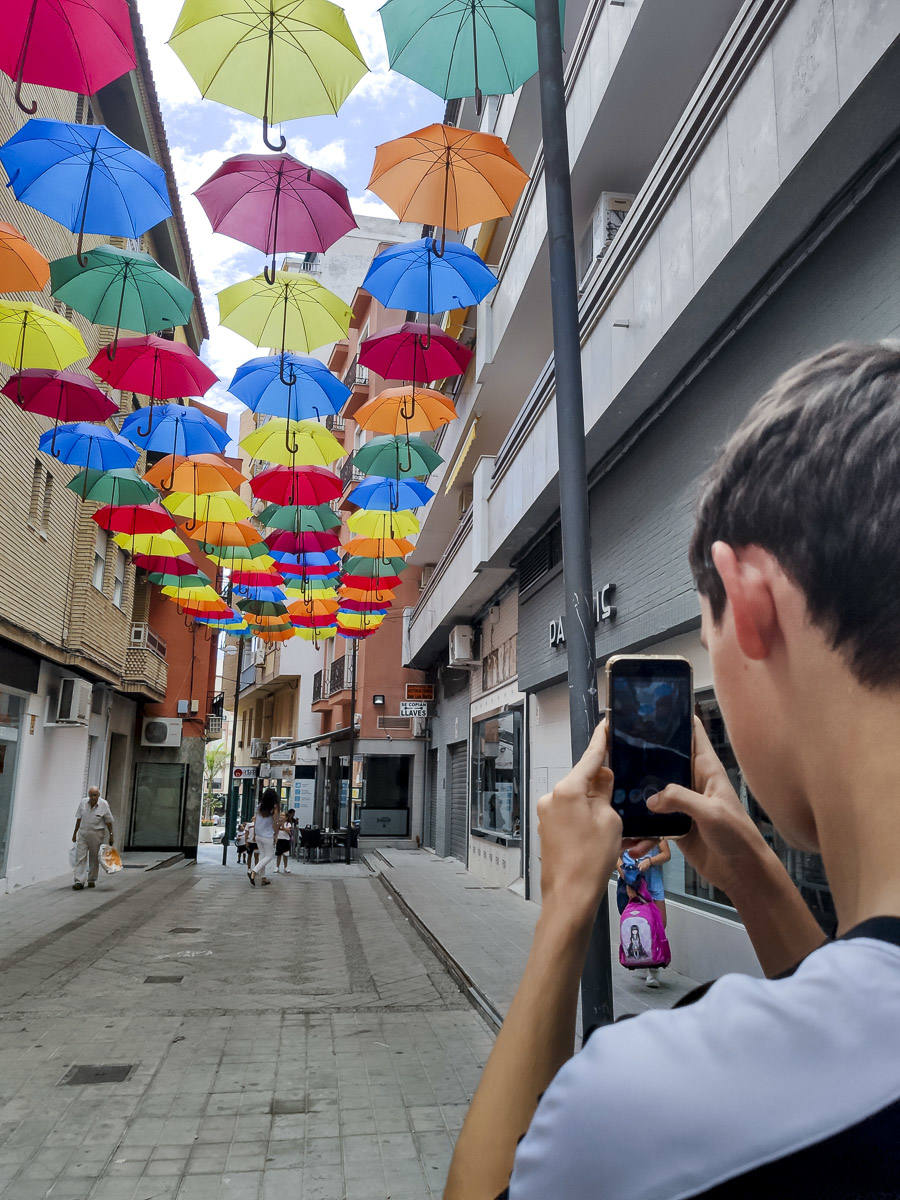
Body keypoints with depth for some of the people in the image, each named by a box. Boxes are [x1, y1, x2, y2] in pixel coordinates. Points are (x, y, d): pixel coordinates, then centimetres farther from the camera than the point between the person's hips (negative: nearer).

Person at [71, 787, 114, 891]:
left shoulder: (104, 805, -10)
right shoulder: (83, 802, -1)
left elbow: (109, 822, -3)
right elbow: (79, 818, 9)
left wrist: (111, 835, -3)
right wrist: (75, 833, 13)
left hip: (96, 834, -2)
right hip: (82, 833, 2)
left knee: (94, 859, 8)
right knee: (80, 857, -6)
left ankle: (92, 880, 22)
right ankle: (79, 882, -6)